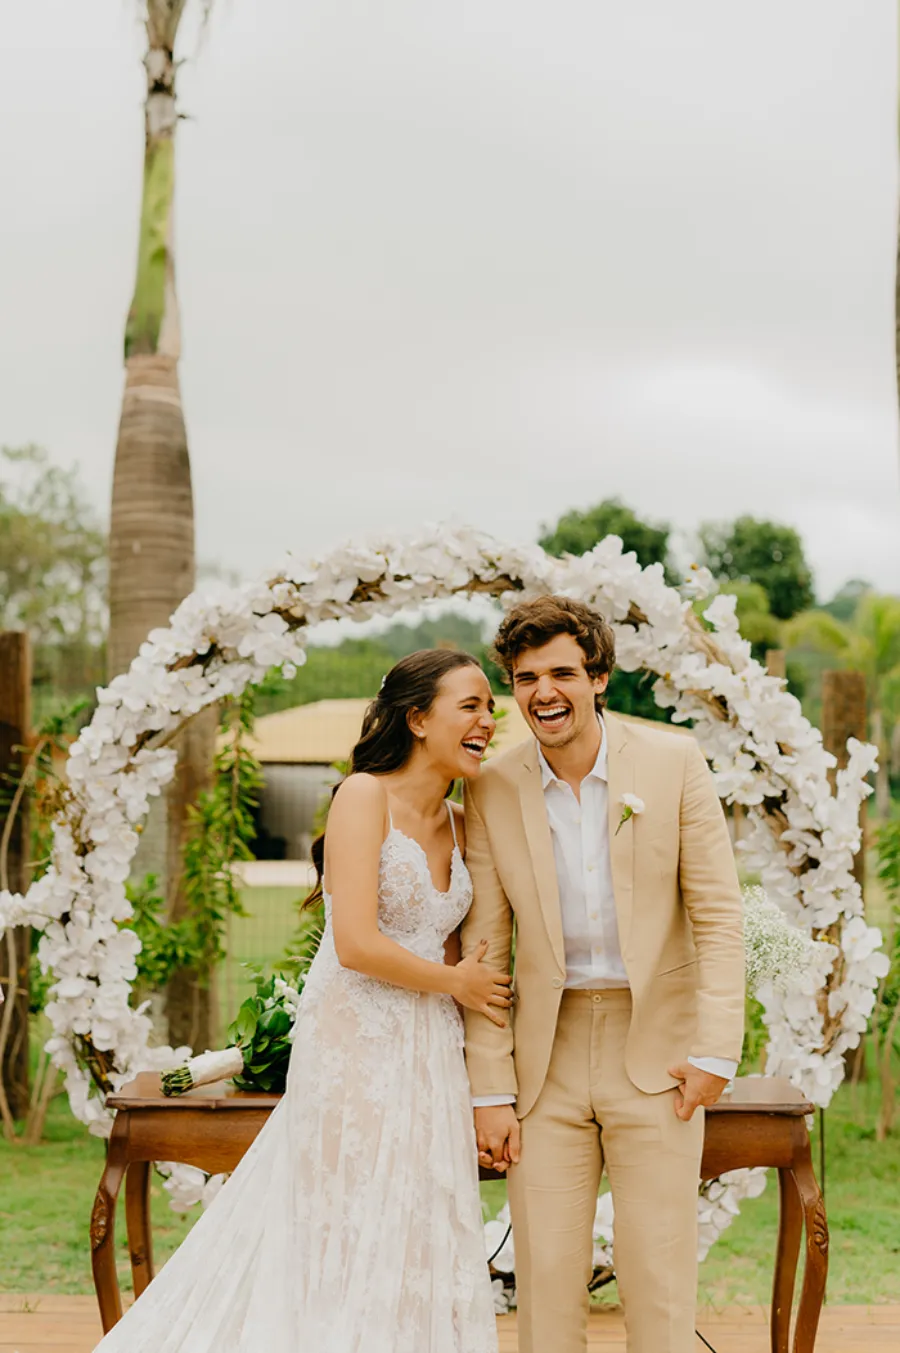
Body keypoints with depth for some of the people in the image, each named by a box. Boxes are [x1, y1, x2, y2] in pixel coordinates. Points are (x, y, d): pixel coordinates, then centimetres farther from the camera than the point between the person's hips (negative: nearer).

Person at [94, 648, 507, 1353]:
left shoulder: (457, 825, 11)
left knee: (421, 1244, 11)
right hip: (355, 1049, -7)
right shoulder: (364, 796, -11)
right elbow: (355, 944, -19)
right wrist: (457, 983, -7)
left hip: (430, 1057, 7)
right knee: (352, 1241, 0)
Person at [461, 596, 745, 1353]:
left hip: (655, 1054, -1)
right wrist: (490, 1091, 0)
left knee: (659, 1274, 2)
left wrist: (714, 1049, -9)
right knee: (545, 1273, 5)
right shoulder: (492, 791, -1)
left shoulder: (674, 761, -5)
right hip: (548, 1061, 2)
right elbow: (484, 945, 2)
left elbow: (719, 915, -3)